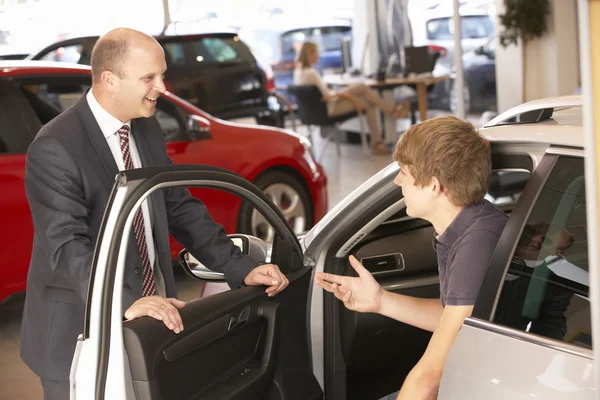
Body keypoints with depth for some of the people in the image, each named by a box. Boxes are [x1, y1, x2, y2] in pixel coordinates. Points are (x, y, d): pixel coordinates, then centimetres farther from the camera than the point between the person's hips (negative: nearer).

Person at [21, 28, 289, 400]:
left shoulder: (147, 129, 4)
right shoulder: (55, 147, -19)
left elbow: (180, 208, 8)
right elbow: (67, 246, -26)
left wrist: (241, 268, -3)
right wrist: (126, 303, -41)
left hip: (150, 319, 6)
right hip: (80, 333, -6)